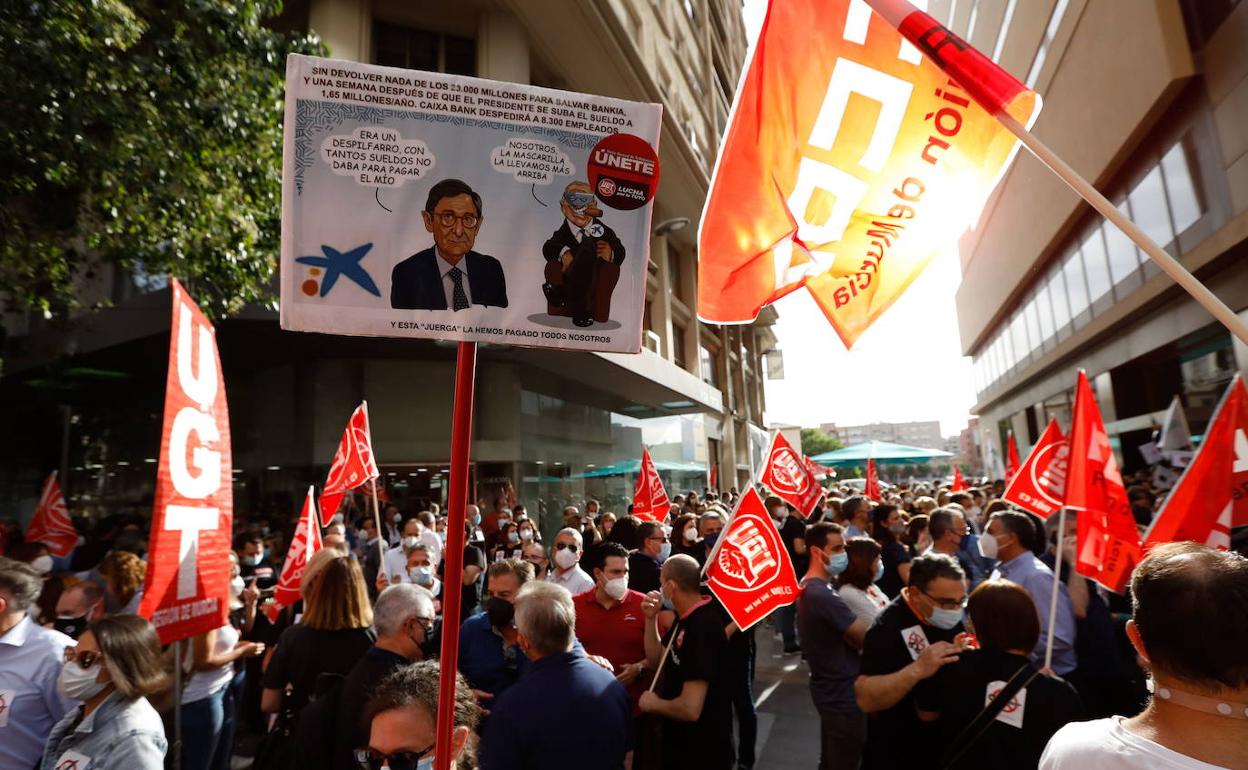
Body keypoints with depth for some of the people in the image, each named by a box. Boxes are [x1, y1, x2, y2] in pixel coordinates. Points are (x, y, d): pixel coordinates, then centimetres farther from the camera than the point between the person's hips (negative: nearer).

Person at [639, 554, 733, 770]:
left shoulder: (702, 627, -31)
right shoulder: (686, 618, 2)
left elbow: (690, 709, -34)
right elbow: (657, 659, 8)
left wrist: (653, 704, -16)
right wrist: (651, 618, -6)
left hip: (701, 751, -8)